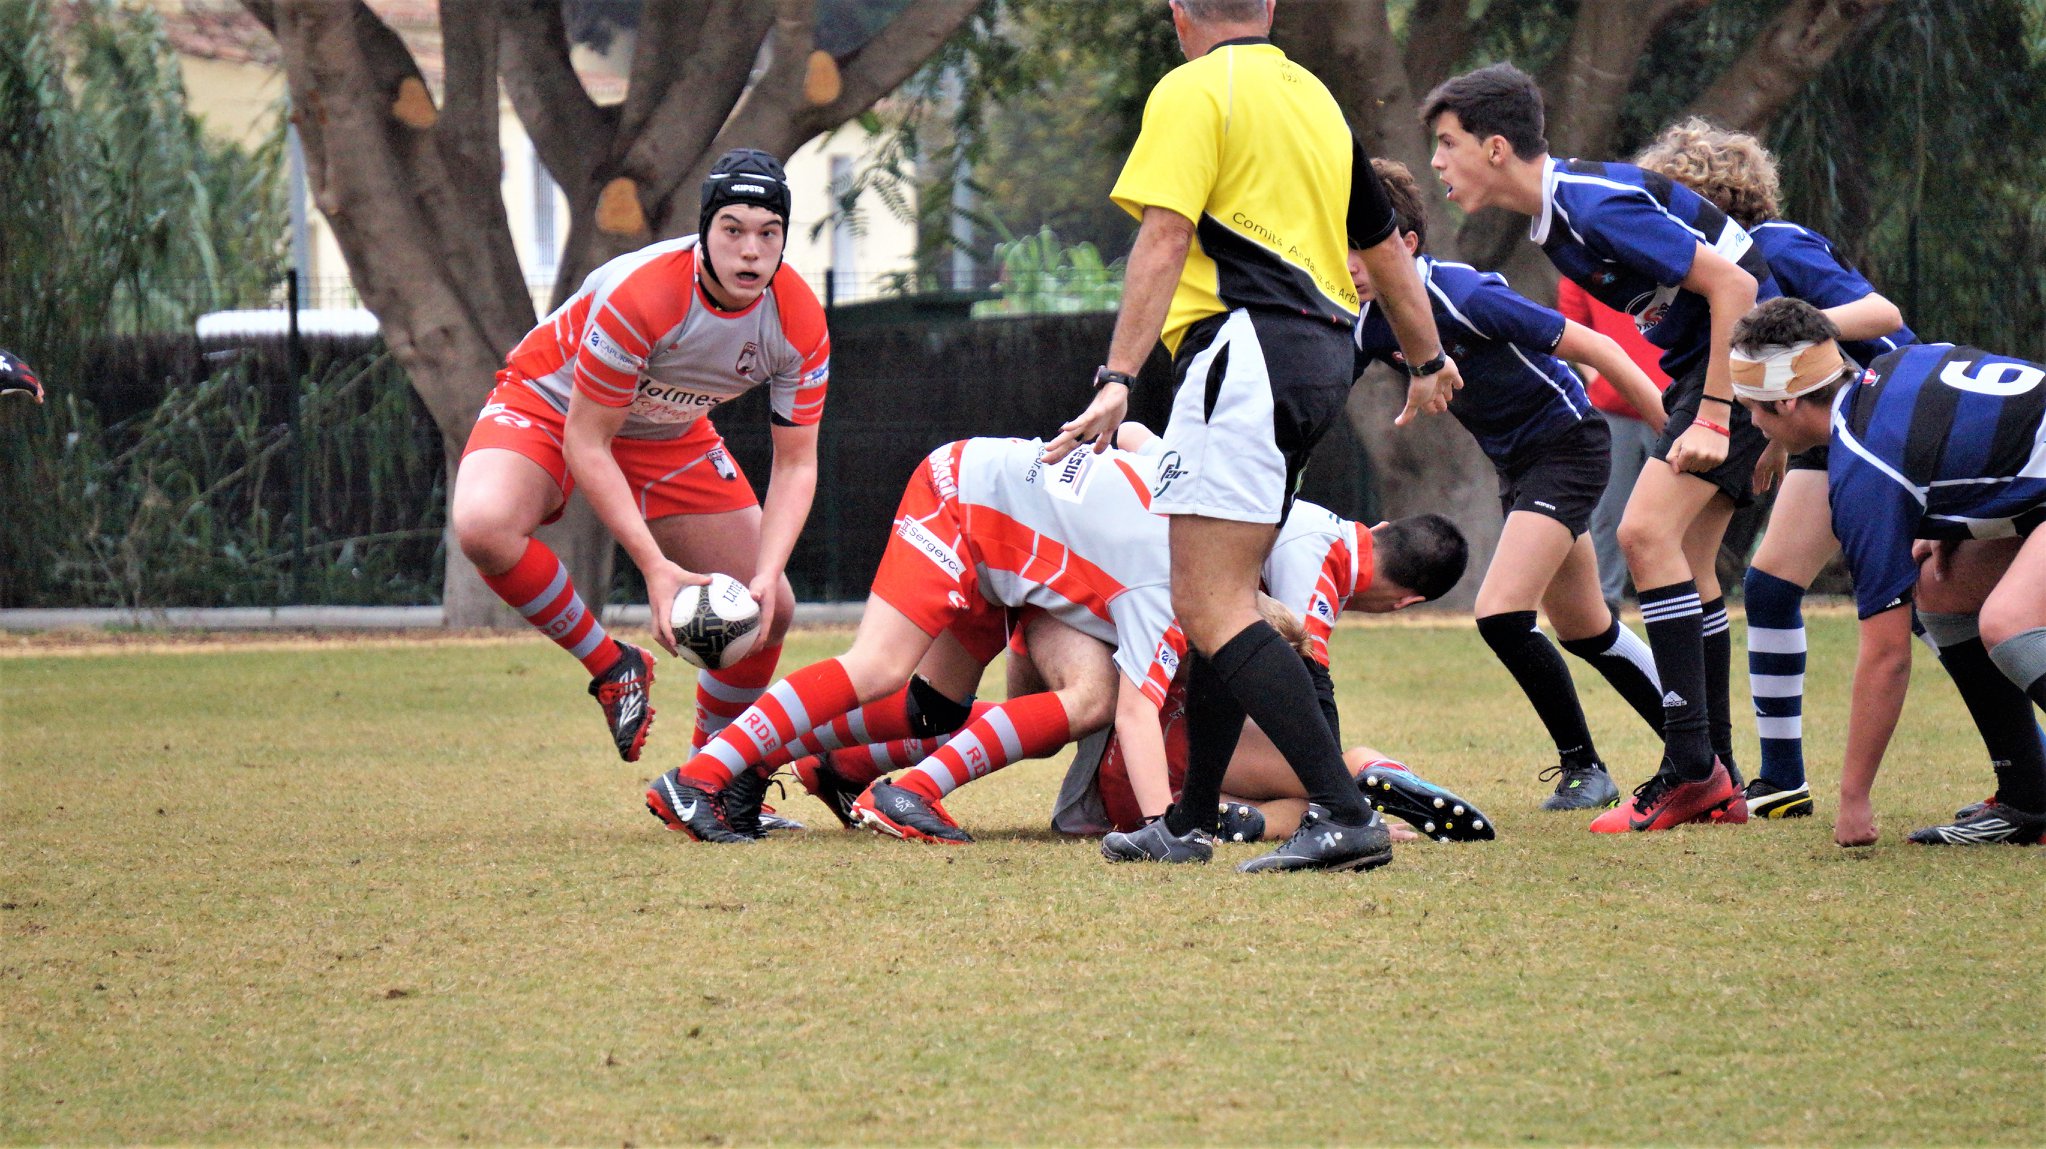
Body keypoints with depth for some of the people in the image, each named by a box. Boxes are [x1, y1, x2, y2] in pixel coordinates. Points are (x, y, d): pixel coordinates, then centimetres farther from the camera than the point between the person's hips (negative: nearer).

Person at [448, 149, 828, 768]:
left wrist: (766, 576, -28)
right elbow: (585, 442, -29)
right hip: (552, 406, -5)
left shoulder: (800, 322, -21)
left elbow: (796, 463, -12)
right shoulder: (638, 295, -37)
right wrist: (655, 566, -34)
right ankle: (610, 667, -14)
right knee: (484, 525, -36)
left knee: (768, 609, -2)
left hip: (670, 436, 5)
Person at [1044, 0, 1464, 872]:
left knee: (1211, 608, -13)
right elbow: (1383, 244, 31)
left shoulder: (1192, 91, -4)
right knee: (1215, 602, 17)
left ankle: (1343, 815, -23)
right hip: (1324, 358, 9)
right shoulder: (1314, 97, 21)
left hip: (1245, 350, -9)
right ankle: (1190, 820, 20)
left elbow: (1165, 237, -15)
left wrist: (1117, 378, -20)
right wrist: (1427, 360, 44)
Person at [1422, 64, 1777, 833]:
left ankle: (1692, 770, -17)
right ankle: (1716, 785, 12)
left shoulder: (1597, 207, -24)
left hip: (1744, 360, -10)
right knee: (1685, 561, 9)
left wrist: (1713, 418, -25)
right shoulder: (1554, 213, 7)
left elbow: (1732, 285, -25)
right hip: (1703, 364, 10)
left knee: (1648, 531, -18)